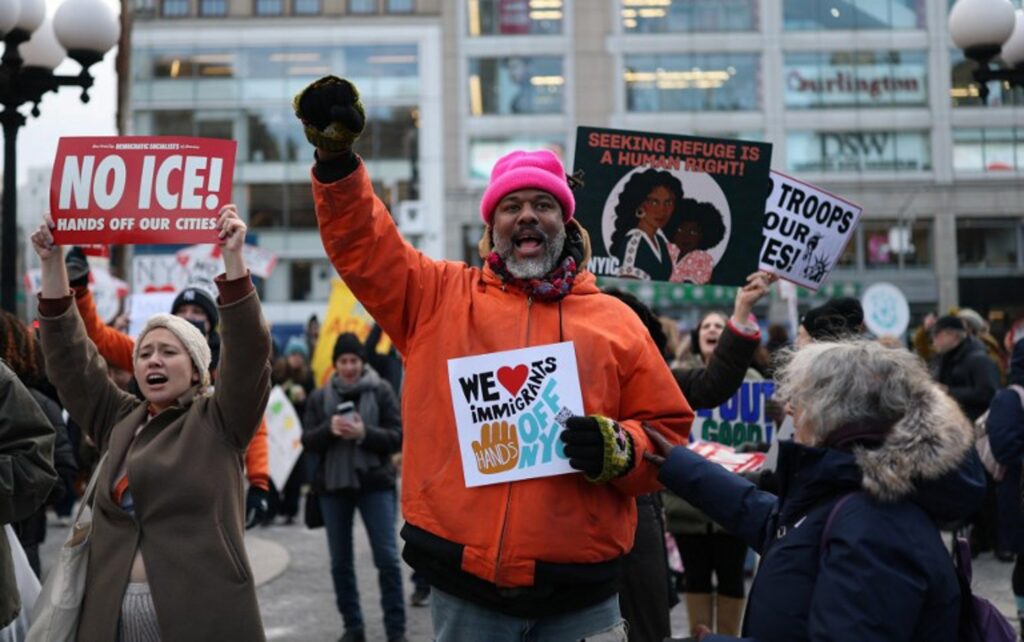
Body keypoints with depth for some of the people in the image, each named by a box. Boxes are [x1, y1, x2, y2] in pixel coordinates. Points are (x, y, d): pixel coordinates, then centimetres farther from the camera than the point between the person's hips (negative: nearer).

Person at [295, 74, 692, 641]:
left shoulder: (615, 322, 8)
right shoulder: (441, 297, 10)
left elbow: (668, 431, 10)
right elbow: (362, 245, 3)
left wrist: (620, 451, -11)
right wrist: (336, 160, -11)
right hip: (463, 587, 0)